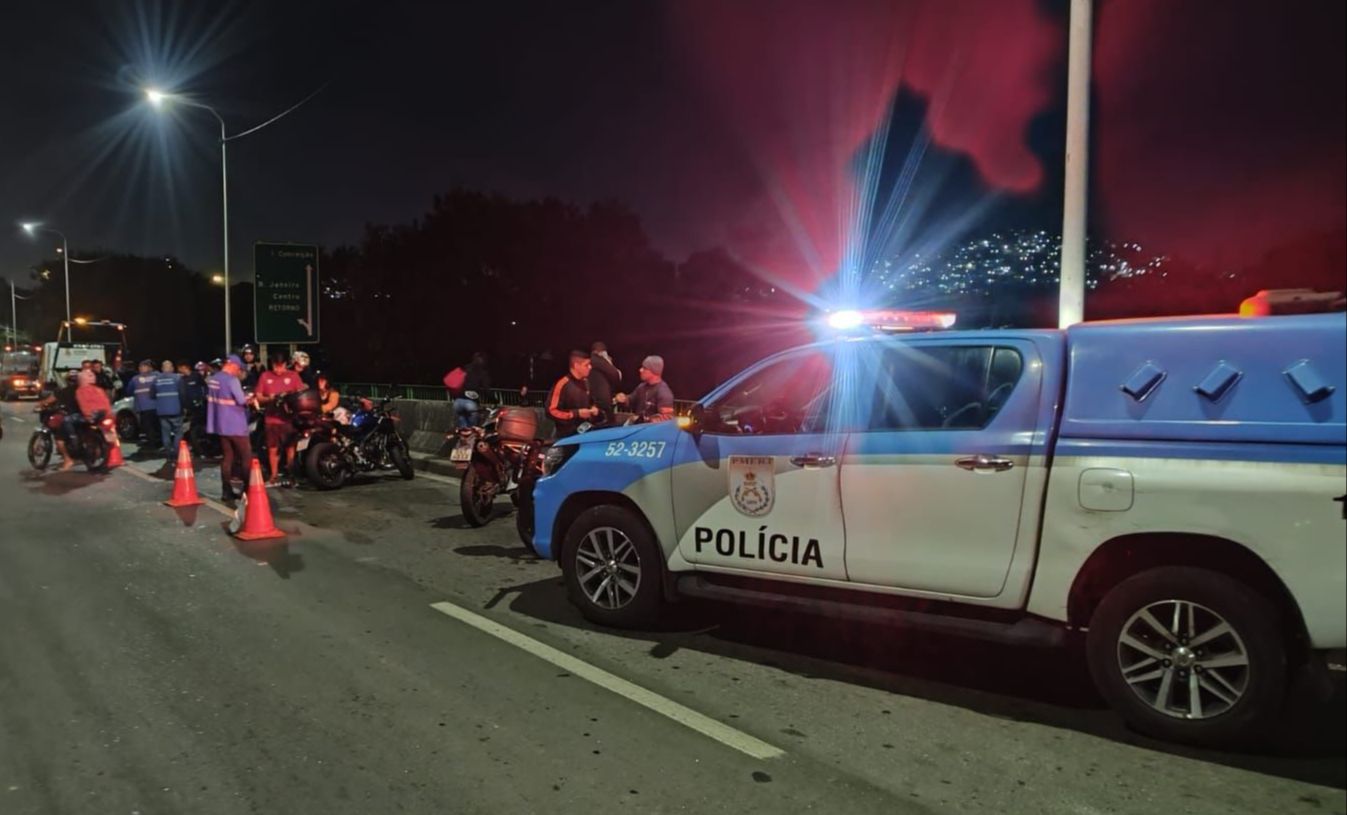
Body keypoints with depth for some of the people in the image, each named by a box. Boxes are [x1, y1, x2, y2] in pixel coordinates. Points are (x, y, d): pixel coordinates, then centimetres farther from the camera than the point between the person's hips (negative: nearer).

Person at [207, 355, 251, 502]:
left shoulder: (212, 379, 8)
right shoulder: (231, 380, -18)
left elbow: (210, 398, 18)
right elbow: (241, 400, -19)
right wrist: (248, 399, 1)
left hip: (220, 425, 8)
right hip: (235, 425, -8)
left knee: (227, 458, 11)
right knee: (246, 457, 0)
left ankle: (227, 491, 11)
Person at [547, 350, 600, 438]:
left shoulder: (585, 382, 10)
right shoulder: (562, 384, -16)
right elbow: (551, 412, -19)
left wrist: (593, 409, 5)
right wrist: (576, 414, -19)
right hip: (568, 436, -7)